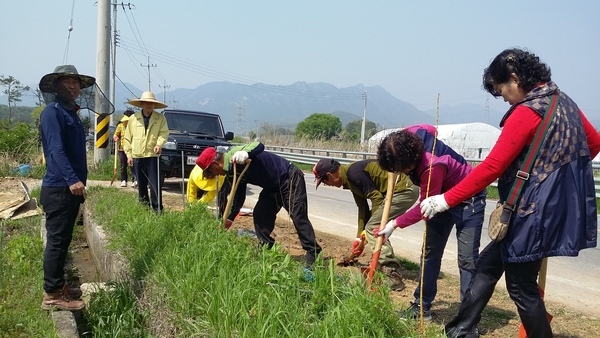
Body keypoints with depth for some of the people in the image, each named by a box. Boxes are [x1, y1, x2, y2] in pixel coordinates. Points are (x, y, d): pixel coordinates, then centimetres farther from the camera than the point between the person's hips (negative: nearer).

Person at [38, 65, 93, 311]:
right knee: (57, 241, -4)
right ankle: (52, 295, 3)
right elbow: (56, 149, -23)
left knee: (63, 240, 16)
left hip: (70, 188, 9)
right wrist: (72, 179, -33)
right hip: (58, 189, -9)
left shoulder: (71, 113, 17)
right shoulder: (53, 112, -11)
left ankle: (59, 286, 26)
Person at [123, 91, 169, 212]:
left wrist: (159, 144, -23)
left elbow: (164, 132, -3)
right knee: (141, 184, 9)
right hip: (137, 156, 2)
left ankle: (157, 208, 0)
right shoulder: (133, 118, 9)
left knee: (155, 184, -6)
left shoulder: (160, 118, 6)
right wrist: (129, 154, 4)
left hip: (153, 156, -2)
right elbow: (127, 138, 10)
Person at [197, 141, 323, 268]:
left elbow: (259, 146, -36)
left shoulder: (235, 154, -20)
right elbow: (238, 197, 12)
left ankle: (313, 254, -7)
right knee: (259, 214, 5)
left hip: (290, 179, -10)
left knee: (298, 217, -12)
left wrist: (246, 153, -55)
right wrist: (229, 219, 11)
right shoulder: (231, 174, 8)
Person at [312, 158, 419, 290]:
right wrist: (360, 237, 18)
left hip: (403, 190, -10)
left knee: (372, 228, -9)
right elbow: (363, 208, 17)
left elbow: (376, 197, -17)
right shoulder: (349, 178, 14)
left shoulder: (353, 174, -17)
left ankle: (393, 277, -9)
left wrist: (376, 224, -4)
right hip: (405, 190, 10)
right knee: (375, 228, 16)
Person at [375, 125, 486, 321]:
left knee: (467, 259, -13)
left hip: (468, 199, -8)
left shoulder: (432, 167, -41)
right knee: (430, 252, 9)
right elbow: (431, 129, 6)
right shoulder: (409, 136, -20)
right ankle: (422, 306, 17)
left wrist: (395, 224, -17)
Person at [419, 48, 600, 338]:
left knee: (521, 285, 6)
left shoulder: (527, 112, -19)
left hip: (534, 211, -10)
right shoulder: (563, 101, 9)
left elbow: (491, 168, -23)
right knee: (488, 264, 15)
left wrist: (447, 200, -19)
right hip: (556, 206, 10)